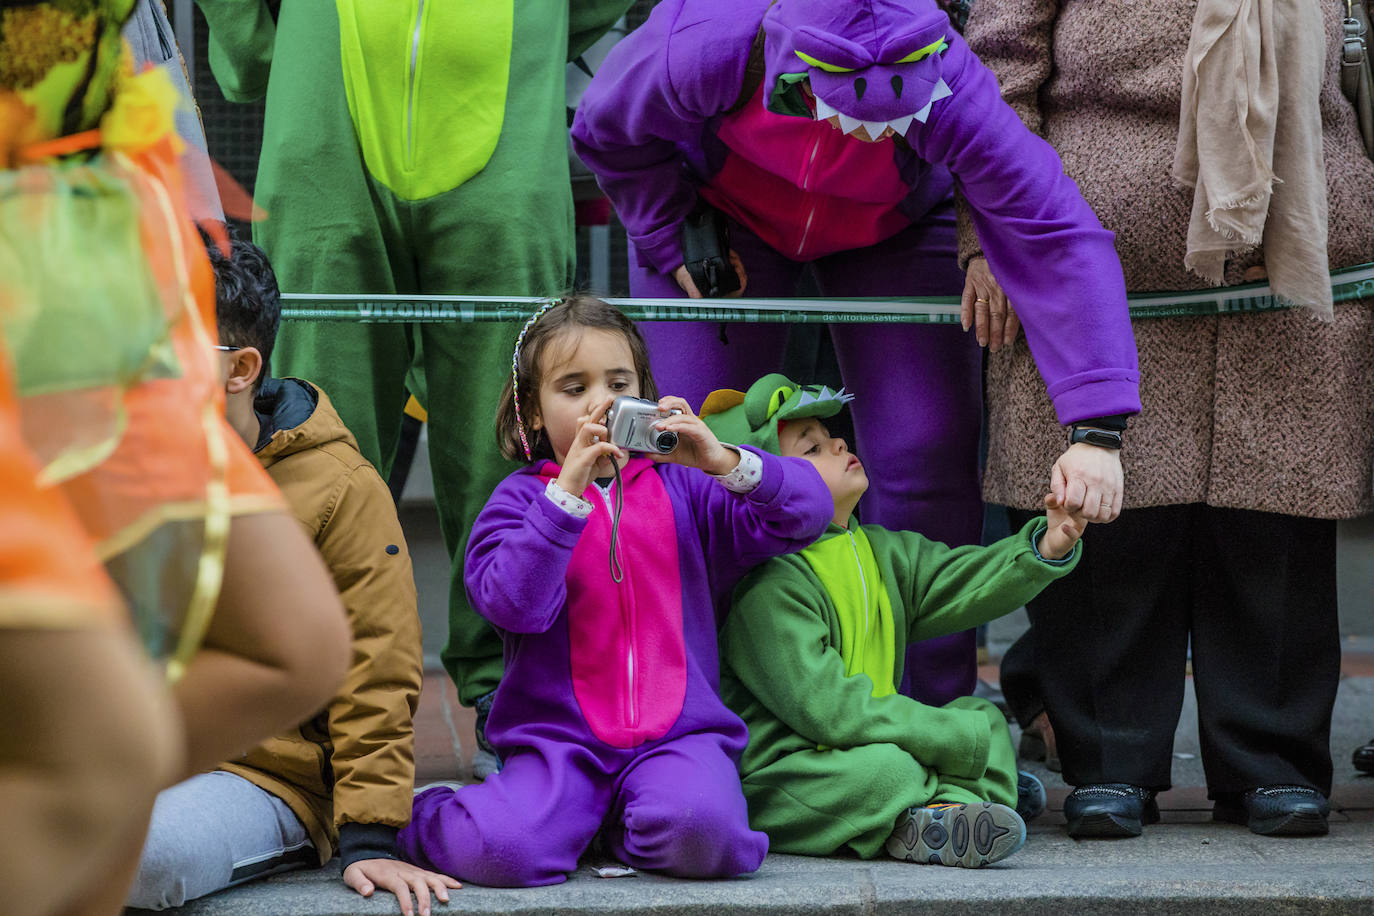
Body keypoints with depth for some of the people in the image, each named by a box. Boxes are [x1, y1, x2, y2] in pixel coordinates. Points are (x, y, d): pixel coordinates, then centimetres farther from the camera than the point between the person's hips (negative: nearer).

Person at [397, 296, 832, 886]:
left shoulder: (681, 489, 11)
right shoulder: (520, 499, 6)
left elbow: (807, 512, 1)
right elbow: (513, 604, -13)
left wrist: (723, 461, -16)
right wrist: (568, 490, -19)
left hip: (676, 731, 2)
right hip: (556, 738, -1)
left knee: (703, 834, -32)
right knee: (504, 850, -29)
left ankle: (622, 824, 4)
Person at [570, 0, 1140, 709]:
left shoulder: (953, 94, -42)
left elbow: (1061, 240, -42)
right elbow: (606, 133, -16)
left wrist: (1095, 429, -48)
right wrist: (675, 246, -20)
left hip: (893, 228, 0)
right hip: (717, 213, 0)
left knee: (928, 460, -10)